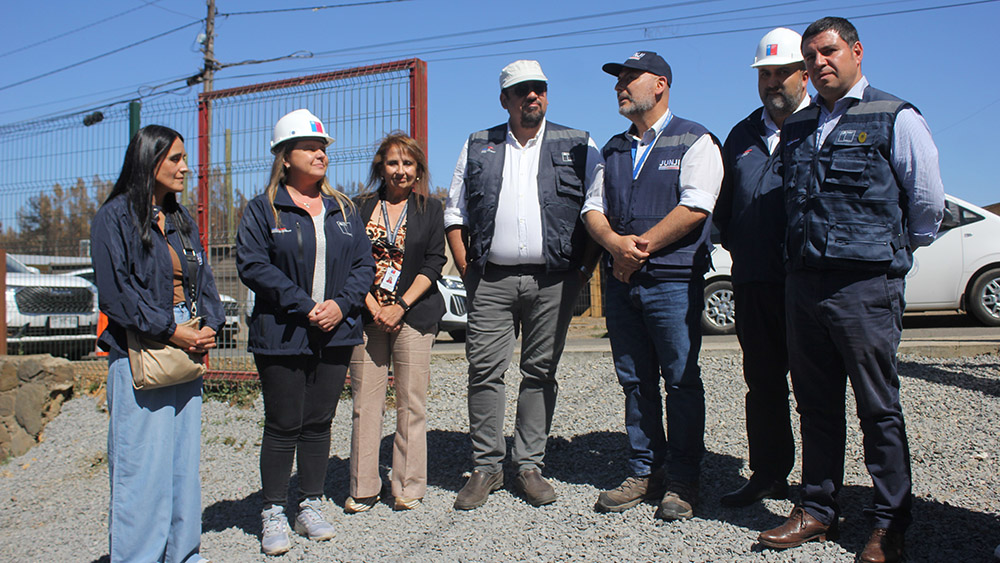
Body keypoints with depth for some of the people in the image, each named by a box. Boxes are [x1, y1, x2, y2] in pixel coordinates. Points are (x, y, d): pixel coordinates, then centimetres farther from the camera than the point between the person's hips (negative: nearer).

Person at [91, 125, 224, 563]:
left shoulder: (182, 219, 16)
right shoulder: (115, 217, -5)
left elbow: (203, 280, 15)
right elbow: (117, 291, -12)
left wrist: (209, 327, -2)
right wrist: (170, 332, -15)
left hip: (187, 355, 7)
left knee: (185, 461, 11)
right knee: (143, 467, -4)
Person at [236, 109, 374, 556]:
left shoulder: (343, 208, 12)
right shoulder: (264, 208, -1)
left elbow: (364, 263, 8)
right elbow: (252, 265, -11)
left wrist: (341, 304, -9)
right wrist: (304, 305, -17)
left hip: (336, 334, 4)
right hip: (282, 335, -4)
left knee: (319, 423, 11)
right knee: (283, 427, 3)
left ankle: (311, 507, 24)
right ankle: (273, 516, 16)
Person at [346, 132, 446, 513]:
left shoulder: (430, 210, 9)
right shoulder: (361, 208, 10)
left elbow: (433, 264, 2)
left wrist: (401, 305, -9)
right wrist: (373, 307, -8)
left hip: (413, 315, 0)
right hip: (368, 314, 1)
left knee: (411, 403, 1)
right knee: (365, 402, 1)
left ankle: (408, 488, 12)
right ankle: (363, 488, 11)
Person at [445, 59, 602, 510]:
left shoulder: (578, 146, 9)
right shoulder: (478, 147, 13)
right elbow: (455, 213, 14)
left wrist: (585, 267, -1)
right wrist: (466, 268, 4)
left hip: (552, 281, 0)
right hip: (491, 280, 1)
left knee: (540, 372, 4)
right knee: (484, 371, -2)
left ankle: (529, 466, 16)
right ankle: (486, 467, 11)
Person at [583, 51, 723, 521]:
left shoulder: (694, 142, 1)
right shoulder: (613, 150, 19)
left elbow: (695, 207, -11)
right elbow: (593, 208, 12)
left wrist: (641, 247, -12)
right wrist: (616, 244, -9)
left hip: (673, 281, -5)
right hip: (621, 283, 6)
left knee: (681, 381, 0)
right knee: (635, 382, 9)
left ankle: (681, 480, 10)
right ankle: (644, 472, 19)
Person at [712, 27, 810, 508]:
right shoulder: (742, 135, 17)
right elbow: (722, 207, 23)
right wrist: (740, 249, 12)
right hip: (753, 282, 5)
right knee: (763, 382, 10)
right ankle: (768, 475, 21)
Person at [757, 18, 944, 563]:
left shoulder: (895, 118, 0)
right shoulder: (796, 127, 15)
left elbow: (928, 202, 4)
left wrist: (893, 250, 13)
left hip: (865, 285, -5)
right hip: (802, 282, 5)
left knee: (879, 407, 2)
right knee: (816, 404, 11)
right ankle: (817, 509, 22)